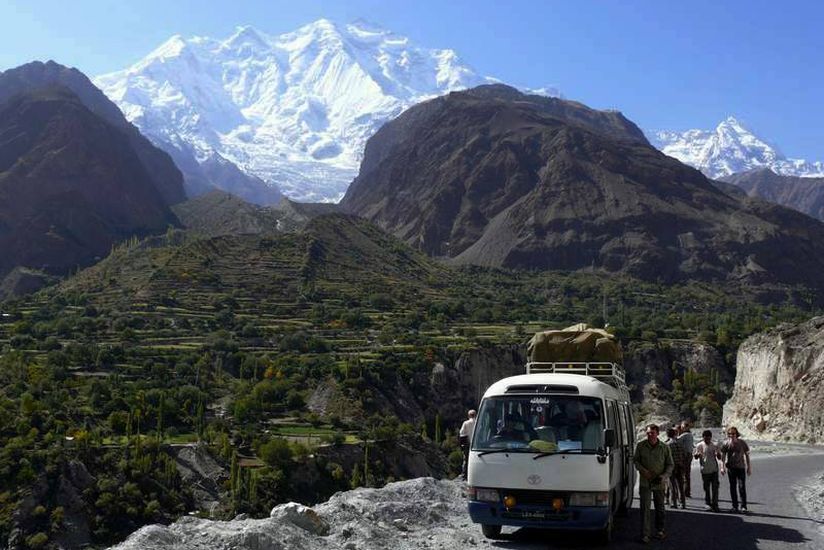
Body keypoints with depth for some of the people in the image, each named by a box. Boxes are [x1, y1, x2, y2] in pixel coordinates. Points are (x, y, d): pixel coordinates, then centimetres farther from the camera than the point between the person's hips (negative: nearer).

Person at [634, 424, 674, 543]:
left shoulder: (665, 448, -3)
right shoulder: (640, 446, -2)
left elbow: (670, 465, 5)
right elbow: (635, 461, 7)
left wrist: (664, 476, -11)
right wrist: (643, 470, -10)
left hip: (659, 483, 1)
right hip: (645, 482, -1)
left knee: (660, 509, 14)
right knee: (645, 508, -6)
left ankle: (659, 530, 33)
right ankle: (645, 534, -3)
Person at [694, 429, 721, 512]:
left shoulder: (714, 446, 6)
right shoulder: (699, 445, 0)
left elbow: (719, 457, 7)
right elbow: (696, 457, -4)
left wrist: (717, 453, -17)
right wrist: (698, 455, -29)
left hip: (714, 469, 1)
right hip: (705, 470, -1)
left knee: (715, 487, -3)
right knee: (706, 488, 6)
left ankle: (715, 505, 0)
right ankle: (708, 504, 17)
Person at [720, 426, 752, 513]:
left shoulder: (742, 443, -1)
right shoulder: (725, 444, -1)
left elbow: (747, 455, 6)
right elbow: (723, 456, 1)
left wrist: (749, 467, 4)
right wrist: (722, 467, -8)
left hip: (741, 467, -1)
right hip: (731, 467, 1)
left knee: (742, 487, -8)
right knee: (732, 487, 6)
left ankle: (743, 507, -3)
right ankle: (735, 506, 14)